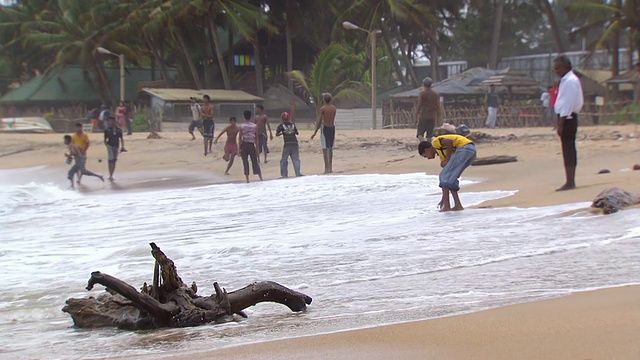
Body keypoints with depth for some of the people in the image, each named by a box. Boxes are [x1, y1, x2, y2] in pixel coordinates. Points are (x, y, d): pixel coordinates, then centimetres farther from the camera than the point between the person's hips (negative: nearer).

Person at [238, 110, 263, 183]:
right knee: (255, 162, 7)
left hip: (244, 145, -1)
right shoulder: (255, 126, 1)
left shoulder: (242, 126, -3)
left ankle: (247, 180, -1)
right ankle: (261, 178, 1)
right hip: (252, 145, 1)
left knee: (245, 162, 3)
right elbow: (256, 138, 3)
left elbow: (240, 138, -2)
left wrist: (240, 148, 2)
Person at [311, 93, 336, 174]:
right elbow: (334, 120, 9)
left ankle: (327, 167, -10)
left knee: (325, 149, -4)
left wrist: (315, 132, -8)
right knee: (330, 148, 14)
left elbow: (320, 121, -12)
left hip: (325, 128, -5)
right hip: (332, 128, 5)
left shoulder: (322, 109, -10)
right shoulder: (334, 108, 5)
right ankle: (330, 167, 17)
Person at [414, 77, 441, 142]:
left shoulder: (422, 93, -4)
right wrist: (437, 118, 14)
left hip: (423, 117, -3)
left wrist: (416, 117, -2)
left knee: (420, 134, -4)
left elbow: (418, 106, -7)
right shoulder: (436, 94, 6)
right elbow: (438, 107, 6)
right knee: (429, 135, 8)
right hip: (432, 117, 3)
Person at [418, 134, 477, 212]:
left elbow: (450, 142, -15)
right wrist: (444, 197, 33)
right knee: (450, 177, 17)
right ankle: (458, 205, 12)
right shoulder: (441, 153, 29)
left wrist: (447, 159, -5)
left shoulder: (435, 142, 7)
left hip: (464, 148, -9)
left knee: (445, 176, -1)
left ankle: (446, 206, -4)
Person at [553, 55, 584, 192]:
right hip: (567, 118, 10)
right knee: (569, 150, 12)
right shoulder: (567, 80, 17)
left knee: (568, 151, -9)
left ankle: (570, 183, -8)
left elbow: (568, 103, -19)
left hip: (567, 118, -10)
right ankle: (571, 182, 17)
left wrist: (561, 124, -20)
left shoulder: (570, 81, -15)